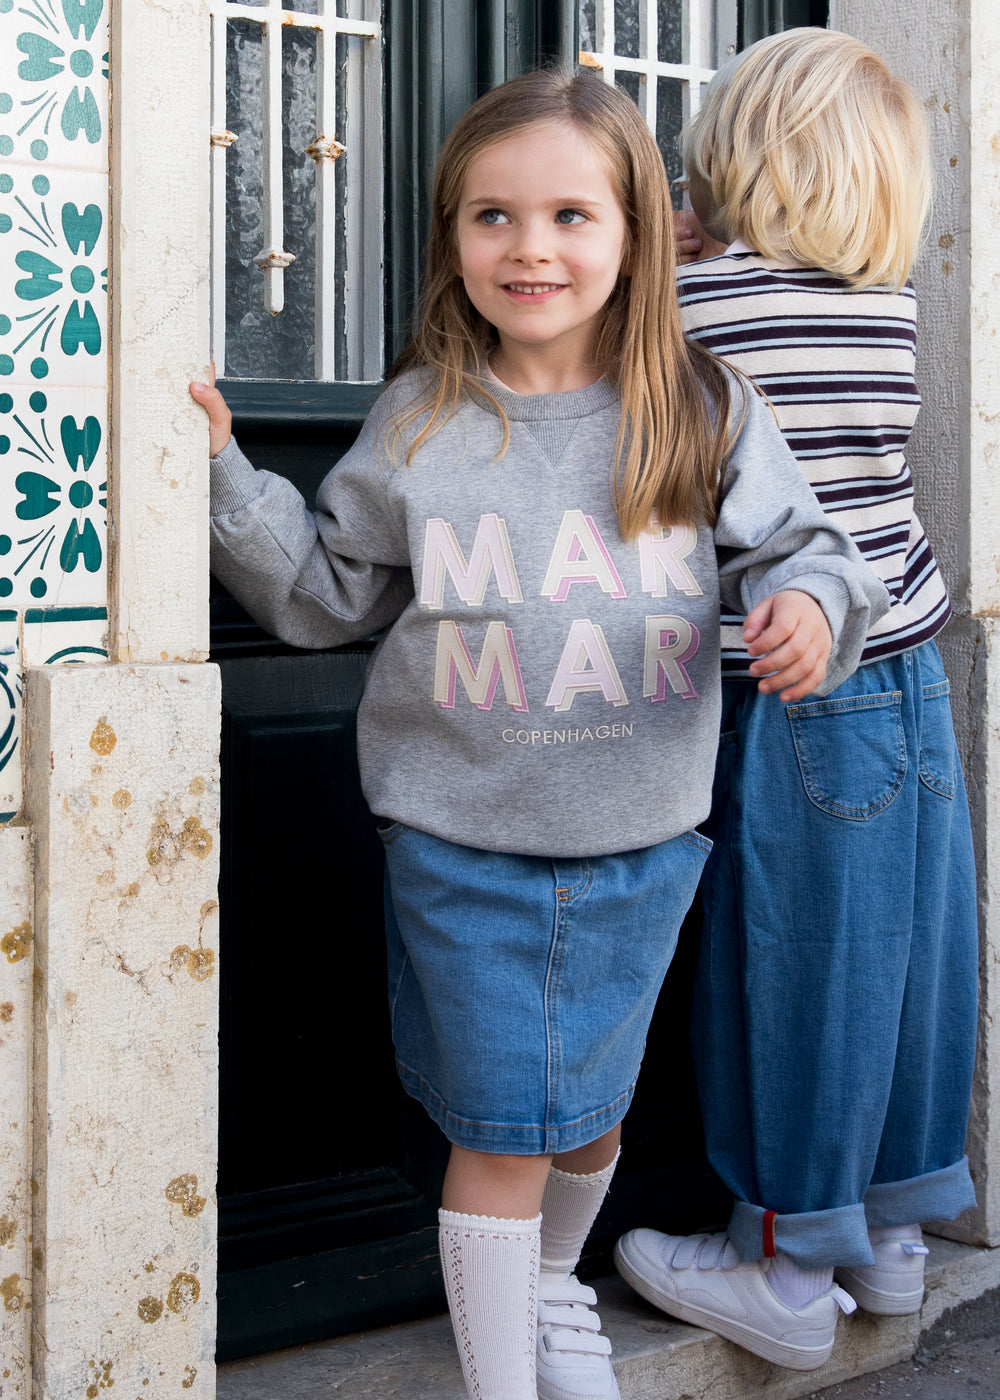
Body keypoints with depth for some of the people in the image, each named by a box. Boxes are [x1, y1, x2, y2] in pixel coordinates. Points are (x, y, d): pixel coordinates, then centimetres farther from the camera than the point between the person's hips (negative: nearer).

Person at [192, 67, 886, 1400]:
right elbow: (329, 589, 8)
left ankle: (553, 1282, 52)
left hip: (639, 841, 2)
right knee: (498, 1136, 4)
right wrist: (227, 475, -2)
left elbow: (791, 544, 3)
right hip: (463, 846, -1)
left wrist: (809, 603, -19)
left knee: (592, 1113, 20)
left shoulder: (704, 415, -4)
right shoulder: (418, 422, -1)